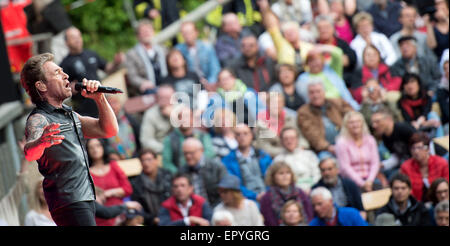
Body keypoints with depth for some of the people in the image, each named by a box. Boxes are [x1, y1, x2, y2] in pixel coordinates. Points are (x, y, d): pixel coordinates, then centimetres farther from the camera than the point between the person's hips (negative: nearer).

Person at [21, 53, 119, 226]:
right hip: (69, 203, -9)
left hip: (85, 198, 9)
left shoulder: (70, 115, 18)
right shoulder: (38, 119, -11)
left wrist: (99, 98, 4)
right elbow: (29, 153, -31)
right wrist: (41, 143, -55)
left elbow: (109, 130, 18)